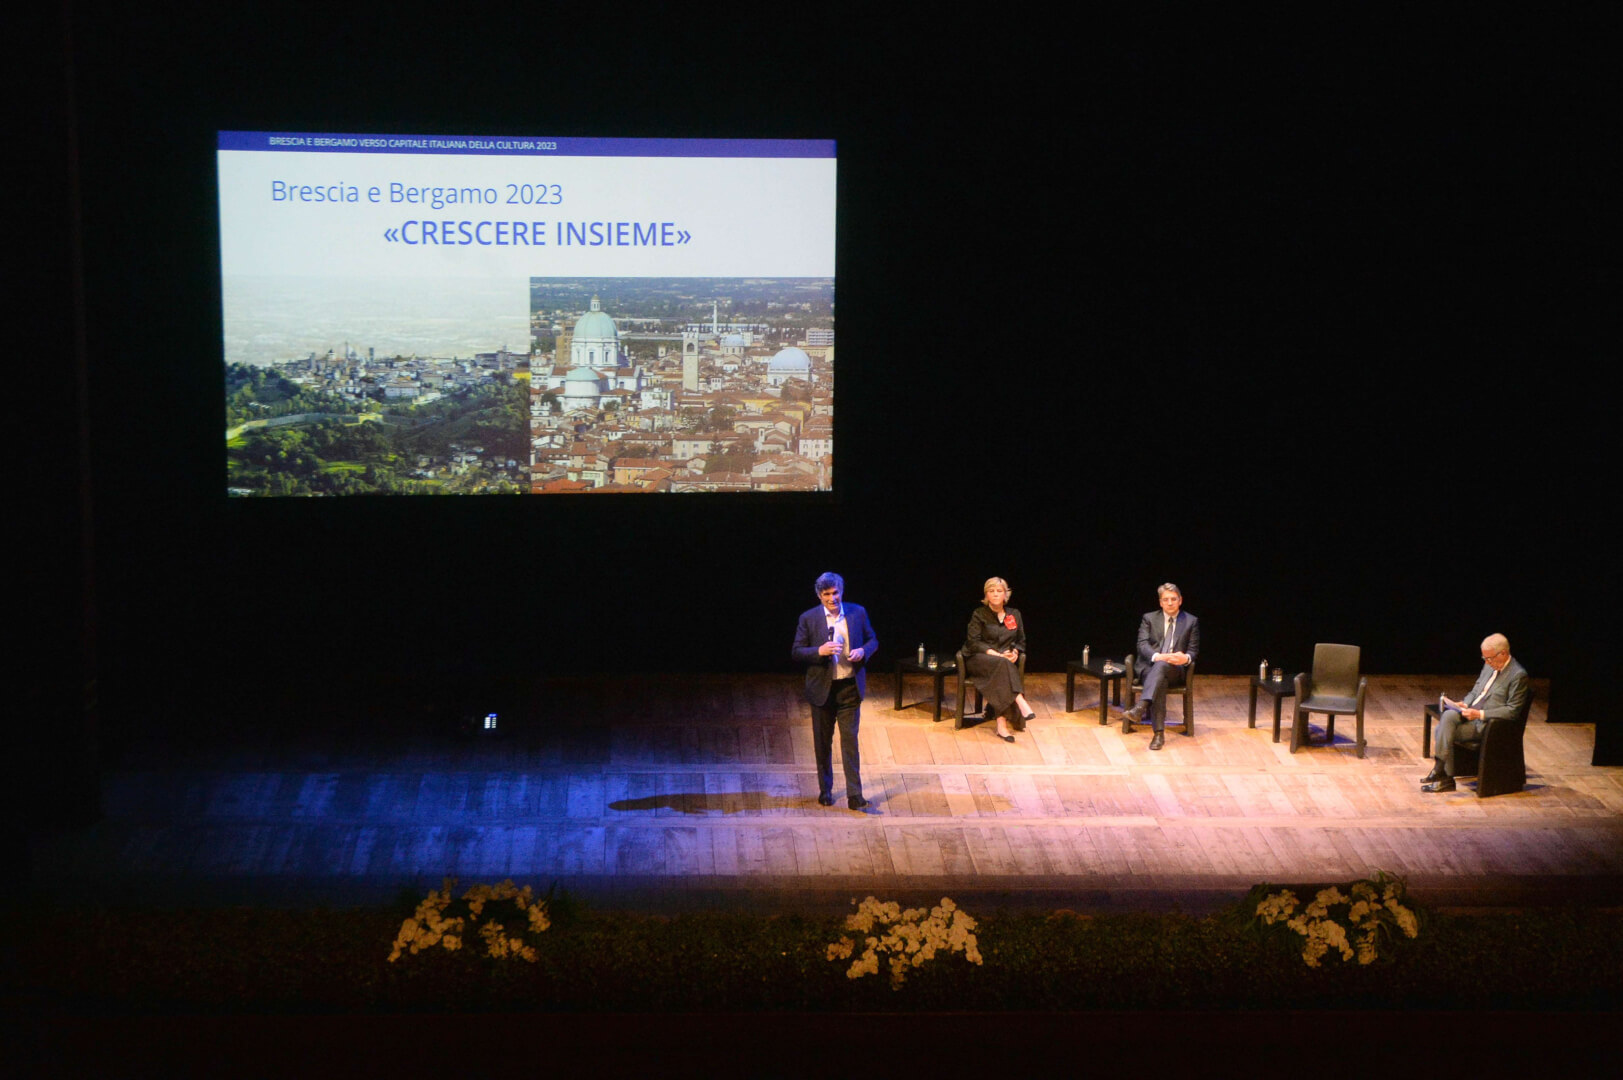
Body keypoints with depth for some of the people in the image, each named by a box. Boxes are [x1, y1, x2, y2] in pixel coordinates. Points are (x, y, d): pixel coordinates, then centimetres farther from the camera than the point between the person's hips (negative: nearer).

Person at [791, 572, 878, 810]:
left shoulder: (857, 613, 1)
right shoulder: (808, 618, -4)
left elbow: (872, 640, 12)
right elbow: (796, 652, -4)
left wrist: (863, 651, -11)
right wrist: (820, 651, -21)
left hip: (850, 687, 0)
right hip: (822, 688, 0)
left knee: (850, 739, -5)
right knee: (823, 742, 10)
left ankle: (854, 794, -5)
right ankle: (825, 790, 24)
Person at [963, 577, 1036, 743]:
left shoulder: (1014, 615, 16)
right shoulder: (979, 615, 4)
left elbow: (1021, 641, 21)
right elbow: (973, 642, -5)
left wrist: (1015, 652, -4)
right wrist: (996, 654, -17)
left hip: (1006, 660, 3)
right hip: (978, 660, -3)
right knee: (1002, 664, -38)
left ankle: (1002, 724, -41)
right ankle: (1021, 703, -48)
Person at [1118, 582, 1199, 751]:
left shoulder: (1191, 621, 15)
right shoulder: (1149, 618, 14)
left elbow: (1193, 650, 9)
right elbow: (1142, 644, 1)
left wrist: (1186, 658, -17)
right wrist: (1157, 656, -22)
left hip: (1175, 669, -1)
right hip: (1149, 667, 1)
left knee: (1161, 666, -39)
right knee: (1160, 682, -37)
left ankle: (1140, 708, -60)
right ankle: (1159, 733, -46)